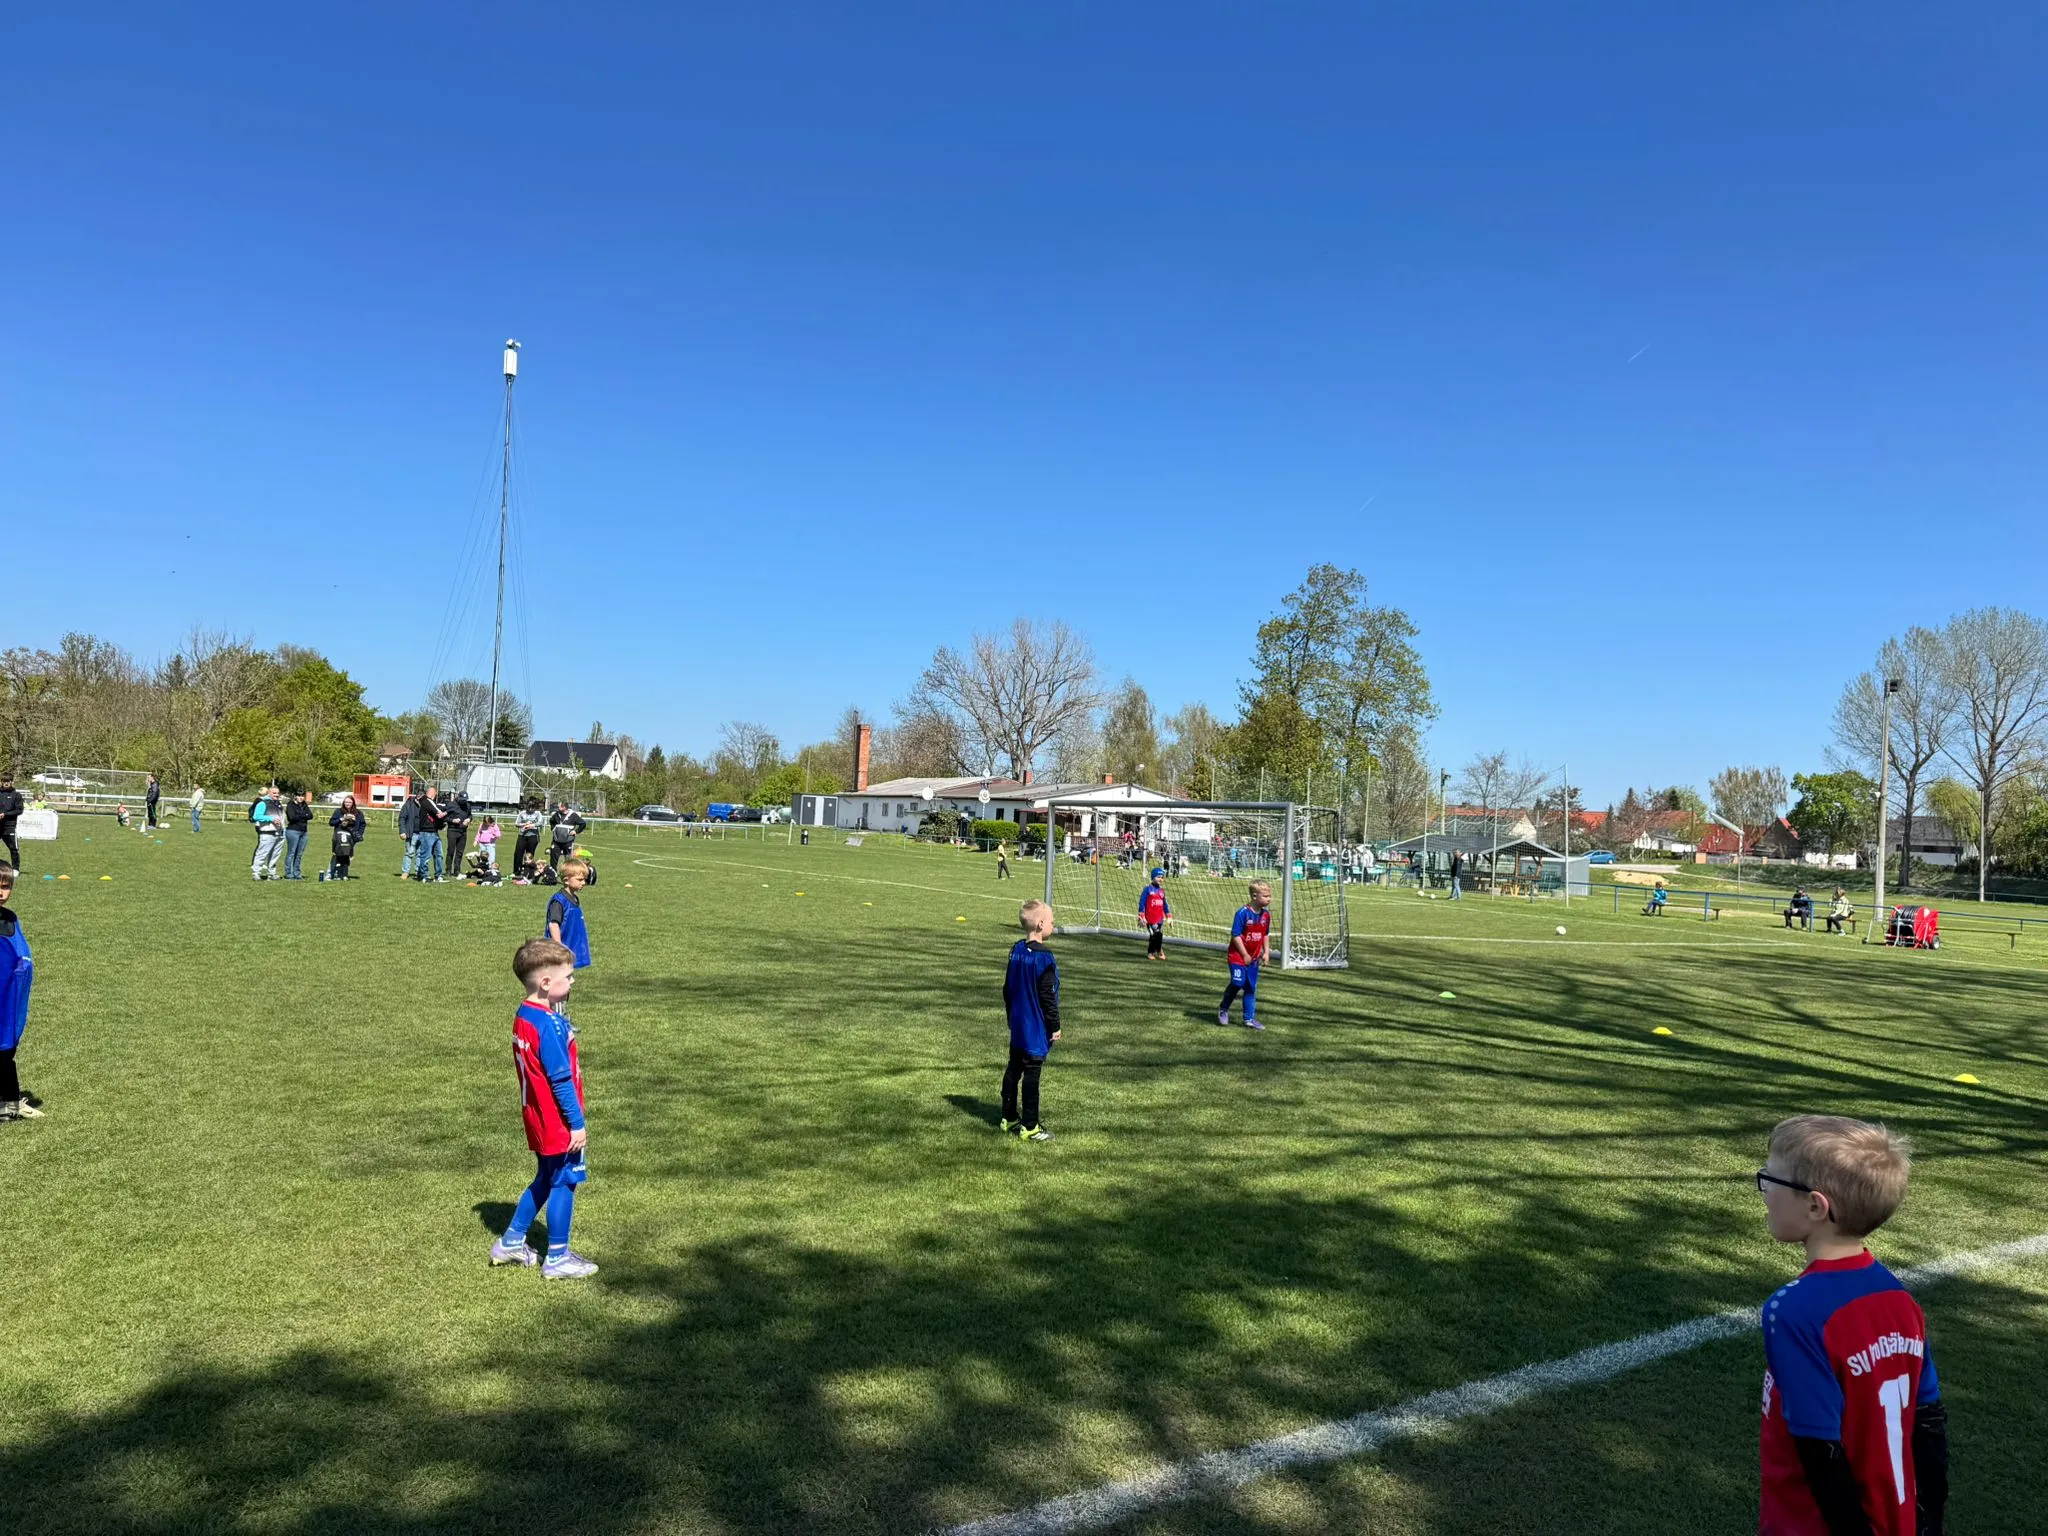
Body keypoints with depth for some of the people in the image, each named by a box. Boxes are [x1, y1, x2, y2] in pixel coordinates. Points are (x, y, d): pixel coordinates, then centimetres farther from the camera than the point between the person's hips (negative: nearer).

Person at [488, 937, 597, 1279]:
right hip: (558, 1122, -9)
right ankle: (557, 1258, 15)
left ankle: (510, 1243, 32)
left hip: (539, 1119, 9)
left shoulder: (523, 1016, 5)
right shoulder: (549, 1024, -24)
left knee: (545, 1179, 22)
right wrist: (577, 1123, -16)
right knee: (564, 1182, 4)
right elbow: (560, 1079, -22)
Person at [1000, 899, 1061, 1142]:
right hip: (1037, 1030, -8)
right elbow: (1048, 997, -17)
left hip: (1017, 1026, 8)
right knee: (1032, 1074, -3)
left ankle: (1009, 1118, 24)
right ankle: (1029, 1127, 2)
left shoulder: (1016, 951, 5)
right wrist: (1055, 1026, -8)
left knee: (1013, 1069, 15)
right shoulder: (1044, 958, -19)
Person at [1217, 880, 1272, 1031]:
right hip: (1238, 956, -6)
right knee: (1237, 983, -7)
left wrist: (1265, 952, 9)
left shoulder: (1266, 915, 2)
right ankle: (1223, 1010, 15)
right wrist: (1245, 955, -14)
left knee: (1251, 988, 8)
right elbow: (1236, 935, -17)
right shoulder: (1243, 913, -19)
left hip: (1254, 958, 6)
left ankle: (1250, 1018, 14)